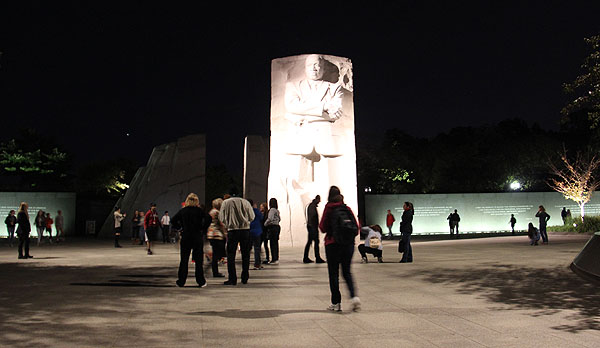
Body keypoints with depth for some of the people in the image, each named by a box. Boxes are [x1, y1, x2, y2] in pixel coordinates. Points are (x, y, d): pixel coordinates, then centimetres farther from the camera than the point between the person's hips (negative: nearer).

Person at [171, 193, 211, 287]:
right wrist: (203, 229, -7)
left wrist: (180, 228, 7)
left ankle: (181, 281, 13)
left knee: (184, 260, 9)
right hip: (198, 237, -1)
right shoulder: (199, 211, -4)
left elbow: (173, 220, 1)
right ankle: (201, 282, 7)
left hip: (185, 237, 1)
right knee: (198, 260, 5)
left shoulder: (183, 211, 3)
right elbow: (208, 219, -16)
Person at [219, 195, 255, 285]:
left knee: (231, 255, 5)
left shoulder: (225, 202, -2)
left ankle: (232, 279, 3)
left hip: (232, 230, -2)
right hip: (245, 229, 2)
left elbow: (221, 218, 3)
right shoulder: (245, 202, 1)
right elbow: (252, 217, 5)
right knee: (245, 254, 11)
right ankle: (245, 278, 17)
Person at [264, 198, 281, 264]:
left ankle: (274, 259, -4)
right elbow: (279, 219, 21)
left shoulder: (272, 210, -12)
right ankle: (276, 258, 16)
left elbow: (270, 219, -19)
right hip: (277, 226, 8)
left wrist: (265, 224, -5)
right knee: (276, 243, 12)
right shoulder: (277, 211, 12)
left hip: (272, 227, -8)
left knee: (273, 244, -5)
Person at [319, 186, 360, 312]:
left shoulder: (329, 209, -6)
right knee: (347, 272, 16)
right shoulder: (348, 209, 3)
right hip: (349, 244, 4)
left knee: (333, 273, 7)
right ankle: (354, 296, -3)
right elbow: (356, 227, 2)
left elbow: (323, 228, -6)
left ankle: (336, 303, 10)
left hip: (332, 244, -3)